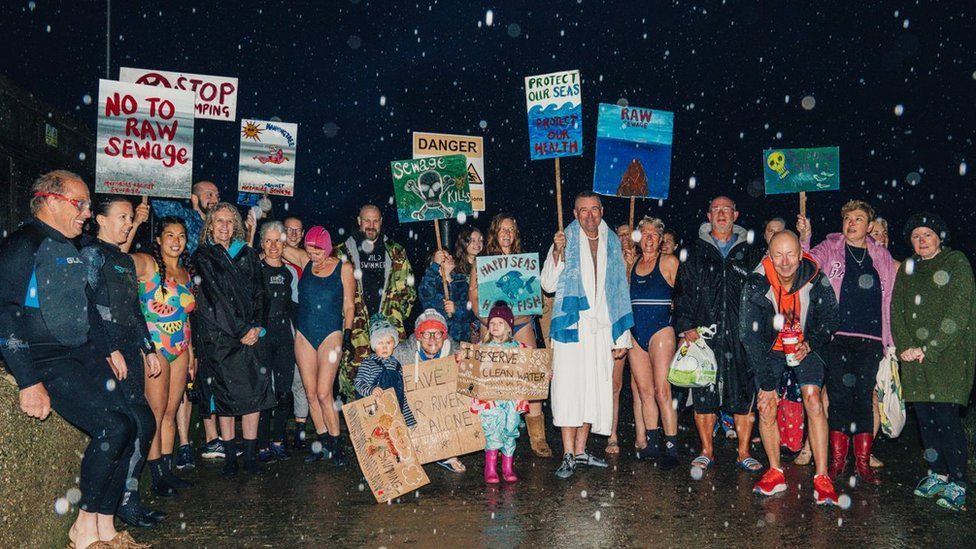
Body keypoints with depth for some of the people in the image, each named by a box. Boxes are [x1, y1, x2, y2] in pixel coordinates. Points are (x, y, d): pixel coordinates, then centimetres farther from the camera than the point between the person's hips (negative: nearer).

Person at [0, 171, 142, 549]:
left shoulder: (69, 248, 17)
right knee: (112, 428, -20)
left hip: (84, 354, 8)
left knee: (126, 426, -3)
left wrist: (109, 349, 21)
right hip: (47, 361, -8)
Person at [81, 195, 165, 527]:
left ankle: (128, 499, 13)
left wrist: (149, 349, 21)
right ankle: (126, 501, -1)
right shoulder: (92, 254, -5)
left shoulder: (125, 260, 20)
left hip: (130, 352, 8)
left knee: (137, 426, 5)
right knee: (142, 423, -11)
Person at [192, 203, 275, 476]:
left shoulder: (248, 255, 13)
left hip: (248, 334, 2)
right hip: (216, 335, -2)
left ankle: (250, 455, 3)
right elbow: (215, 298, -5)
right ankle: (230, 456, 10)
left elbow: (258, 293, 11)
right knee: (224, 394, 1)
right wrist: (241, 330, -10)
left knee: (254, 391, -4)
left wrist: (257, 327, -5)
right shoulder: (203, 257, 2)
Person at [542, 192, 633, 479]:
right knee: (569, 389, -7)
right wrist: (557, 252, -17)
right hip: (572, 326, -4)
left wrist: (622, 336, 11)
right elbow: (549, 285, -2)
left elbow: (620, 291, 15)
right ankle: (568, 455, 0)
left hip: (603, 328, 4)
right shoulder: (566, 241, 3)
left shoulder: (612, 245, 14)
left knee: (595, 390, 7)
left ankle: (580, 451, 18)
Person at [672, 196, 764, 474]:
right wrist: (685, 324, -6)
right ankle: (706, 451, 14)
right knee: (703, 395, 2)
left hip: (742, 336, 0)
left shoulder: (750, 252, 12)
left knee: (744, 395, 1)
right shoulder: (695, 253, 11)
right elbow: (682, 292, 6)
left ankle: (743, 453, 13)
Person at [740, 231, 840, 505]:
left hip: (805, 346, 0)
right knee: (767, 407, -6)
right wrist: (766, 382, -18)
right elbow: (750, 335, -18)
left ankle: (822, 478, -11)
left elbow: (831, 317, -1)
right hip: (771, 348, 1)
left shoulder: (815, 279, -20)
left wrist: (811, 343, -19)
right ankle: (775, 473, 10)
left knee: (814, 402, -16)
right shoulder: (756, 284, -23)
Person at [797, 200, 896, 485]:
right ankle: (838, 459, 10)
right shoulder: (829, 249, 8)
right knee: (839, 397, 0)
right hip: (837, 336, -2)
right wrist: (804, 238, -27)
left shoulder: (882, 257, 14)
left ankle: (863, 463, 13)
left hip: (870, 338, 2)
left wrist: (889, 342, 12)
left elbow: (888, 300, 16)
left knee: (864, 398, 5)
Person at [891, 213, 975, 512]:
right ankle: (937, 475, 17)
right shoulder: (907, 269, 16)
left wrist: (929, 349, -14)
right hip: (914, 357, 5)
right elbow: (896, 310, 9)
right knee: (924, 416, 5)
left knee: (946, 415, -11)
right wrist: (905, 347, -5)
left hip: (948, 354, -5)